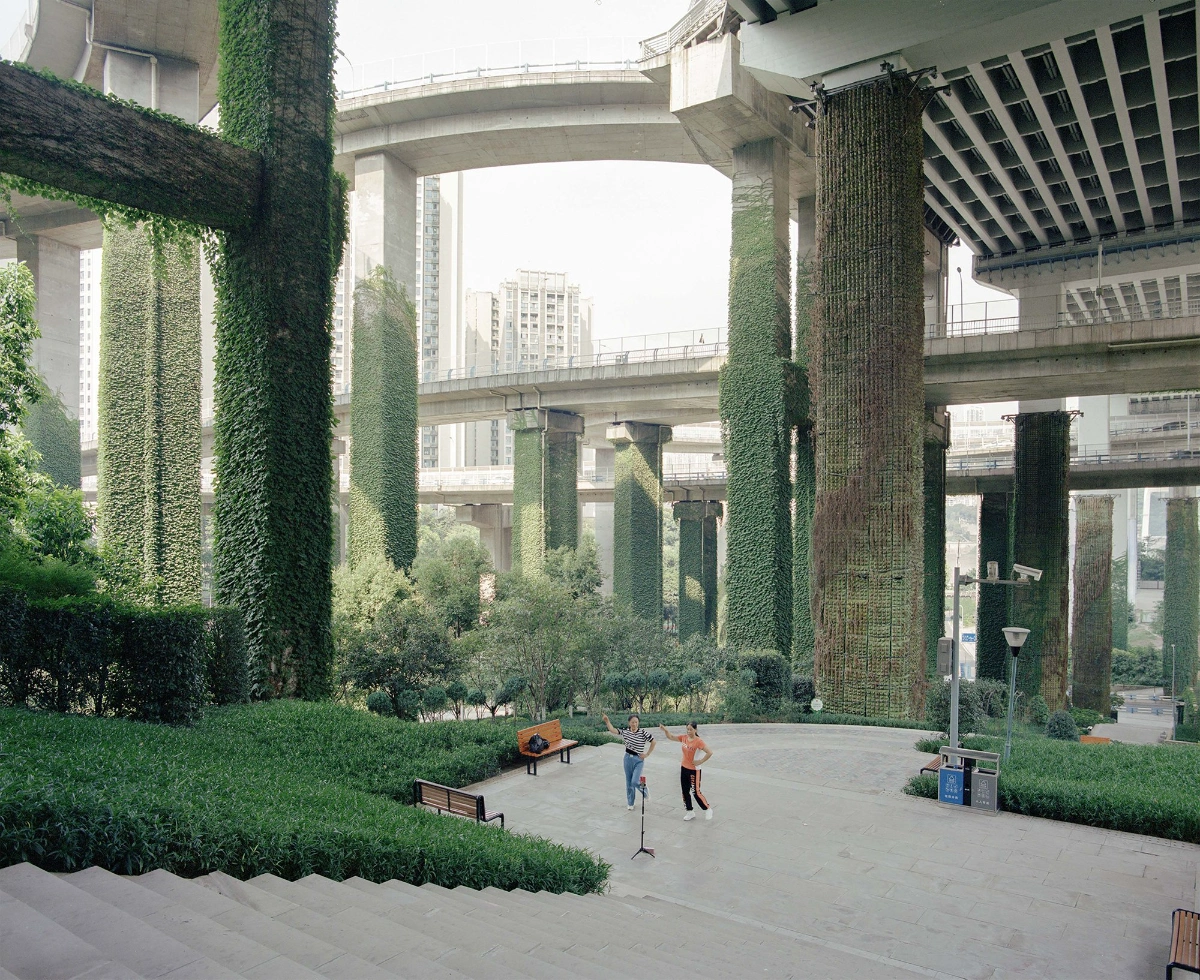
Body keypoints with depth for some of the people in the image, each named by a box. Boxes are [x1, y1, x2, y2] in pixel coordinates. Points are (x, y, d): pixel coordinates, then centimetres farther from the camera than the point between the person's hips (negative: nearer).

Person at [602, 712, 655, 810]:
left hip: (638, 760, -4)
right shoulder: (625, 731, -2)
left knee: (635, 782, -15)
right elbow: (612, 730, 2)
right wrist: (607, 721, -11)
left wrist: (647, 754, -7)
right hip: (628, 758, 4)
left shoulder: (643, 732, -14)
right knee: (628, 782, 12)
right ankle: (630, 803, 28)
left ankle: (644, 790, 19)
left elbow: (653, 742, -8)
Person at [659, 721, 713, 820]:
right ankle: (689, 812, 26)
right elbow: (671, 737, 6)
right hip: (684, 768, 7)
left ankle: (707, 809, 22)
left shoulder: (698, 741, -21)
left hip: (694, 770, -7)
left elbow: (709, 752, -27)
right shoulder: (684, 738, -2)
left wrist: (701, 761, -21)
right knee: (685, 791, 12)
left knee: (696, 792, 1)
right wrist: (665, 730, -11)